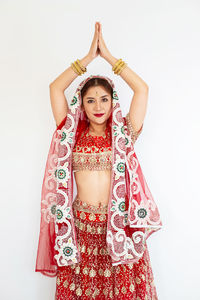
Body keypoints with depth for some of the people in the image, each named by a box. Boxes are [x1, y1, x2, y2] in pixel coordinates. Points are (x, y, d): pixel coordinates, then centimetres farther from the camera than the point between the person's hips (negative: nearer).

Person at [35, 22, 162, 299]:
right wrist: (89, 56, 2)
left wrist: (108, 55, 1)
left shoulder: (123, 133, 3)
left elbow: (142, 89, -4)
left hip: (119, 224, -1)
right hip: (79, 226, 1)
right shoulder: (72, 133, 5)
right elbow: (55, 87, 2)